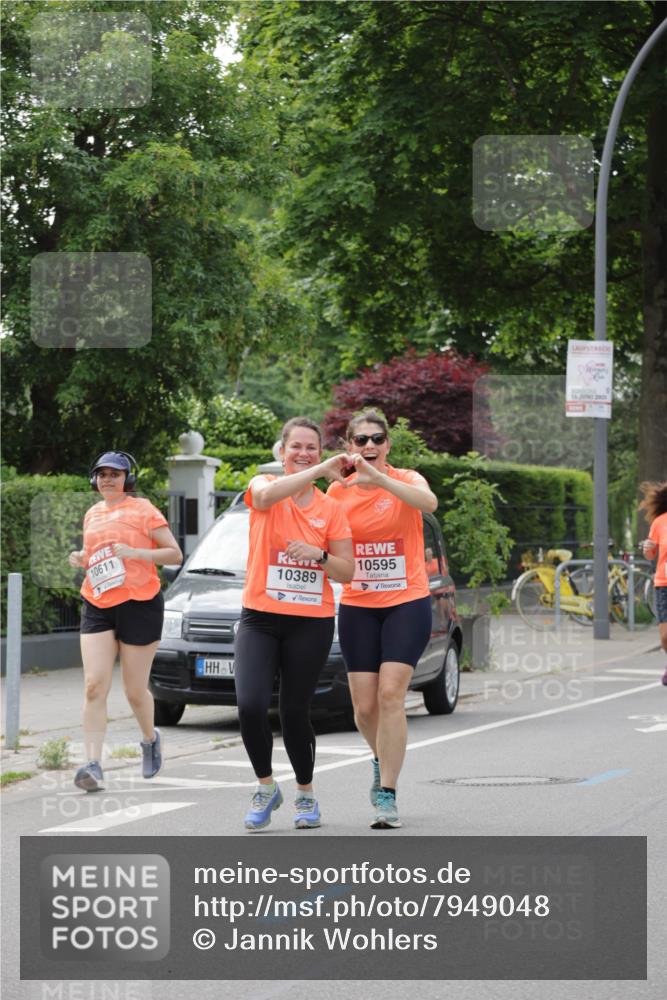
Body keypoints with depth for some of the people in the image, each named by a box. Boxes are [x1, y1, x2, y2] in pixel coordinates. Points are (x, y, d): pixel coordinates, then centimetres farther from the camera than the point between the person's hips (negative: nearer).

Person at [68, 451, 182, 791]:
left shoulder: (142, 510, -2)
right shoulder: (93, 515, 15)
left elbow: (175, 555, -5)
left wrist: (136, 552, -19)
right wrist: (81, 559, 7)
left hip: (139, 606, -4)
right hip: (97, 608, 4)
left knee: (135, 690, 4)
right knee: (94, 686, -11)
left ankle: (150, 739, 36)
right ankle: (93, 765, -16)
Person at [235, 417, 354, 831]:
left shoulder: (331, 508, 6)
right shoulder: (263, 487, 1)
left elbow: (347, 571, 6)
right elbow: (267, 494, -26)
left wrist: (320, 555, -13)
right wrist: (320, 471, -27)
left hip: (311, 622, 1)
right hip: (260, 617, -1)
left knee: (295, 712, 3)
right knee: (250, 705, -16)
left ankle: (306, 794, 26)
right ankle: (267, 787, 8)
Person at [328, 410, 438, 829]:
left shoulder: (405, 480, -6)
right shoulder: (337, 491, 4)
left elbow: (429, 502, -30)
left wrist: (379, 478, -42)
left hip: (407, 603, -3)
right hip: (357, 606, 3)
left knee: (391, 693, -15)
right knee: (365, 705, 1)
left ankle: (387, 794, -9)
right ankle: (385, 760, 34)